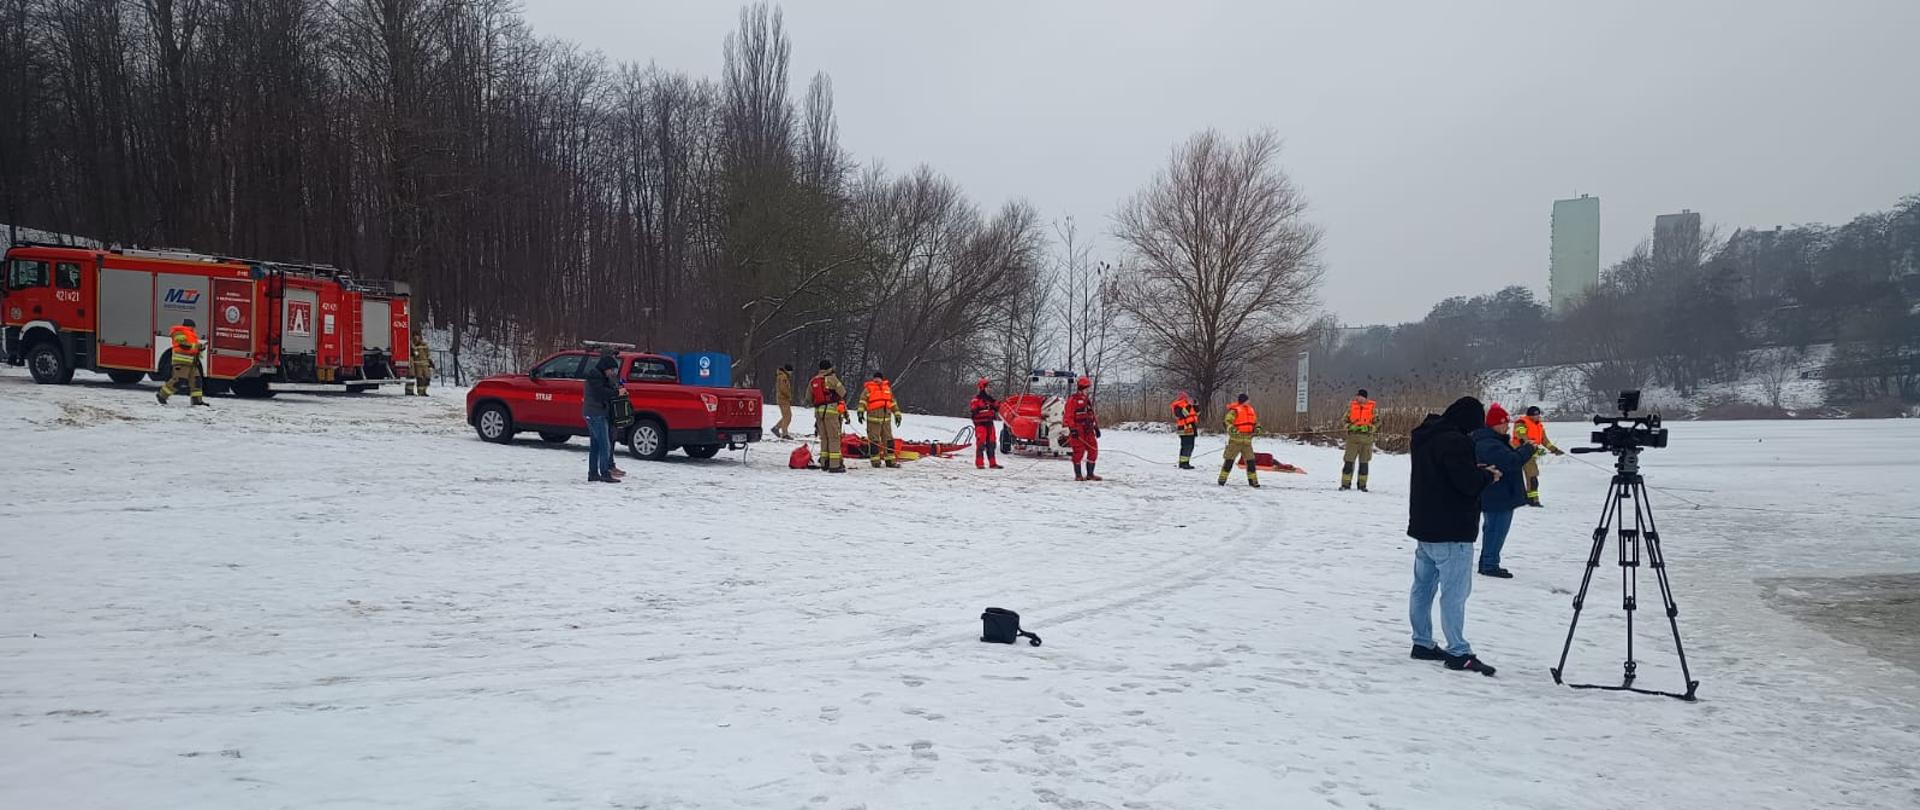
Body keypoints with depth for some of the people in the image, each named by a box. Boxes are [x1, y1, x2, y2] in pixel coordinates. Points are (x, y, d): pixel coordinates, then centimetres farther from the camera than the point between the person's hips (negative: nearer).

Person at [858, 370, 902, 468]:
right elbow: (863, 400, -6)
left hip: (886, 418, 5)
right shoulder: (869, 388, 2)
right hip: (873, 417, -5)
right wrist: (861, 412, -19)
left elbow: (893, 402, 23)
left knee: (888, 438, 7)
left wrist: (897, 414, 21)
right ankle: (875, 460, 2)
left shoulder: (887, 388, 17)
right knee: (874, 439, -3)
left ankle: (890, 460, 12)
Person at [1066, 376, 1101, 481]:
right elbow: (1069, 416, -11)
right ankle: (1078, 475, 6)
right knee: (1079, 452, -4)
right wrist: (1073, 429, -18)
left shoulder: (1088, 399, 18)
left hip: (1088, 430, 7)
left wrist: (1096, 427, 19)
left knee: (1093, 450, 4)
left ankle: (1090, 474, 12)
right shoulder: (1073, 400, -6)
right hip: (1078, 431, -7)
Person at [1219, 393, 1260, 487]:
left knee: (1250, 460, 6)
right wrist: (1232, 429, -34)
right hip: (1236, 440, -6)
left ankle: (1253, 480, 14)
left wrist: (1257, 427, 7)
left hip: (1247, 441, 6)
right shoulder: (1234, 411, -9)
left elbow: (1255, 421, 27)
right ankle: (1222, 479, 5)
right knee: (1229, 460, -3)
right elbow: (1227, 422, -17)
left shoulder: (1250, 410, 14)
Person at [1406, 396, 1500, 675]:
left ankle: (1423, 642, 20)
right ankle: (1458, 652, -6)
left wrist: (1477, 471, 9)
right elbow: (1468, 482, -22)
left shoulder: (1425, 437, 12)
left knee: (1423, 586, 13)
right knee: (1455, 591, -7)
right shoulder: (1455, 441, -19)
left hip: (1424, 526, 10)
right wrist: (1488, 475, -2)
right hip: (1451, 531, -10)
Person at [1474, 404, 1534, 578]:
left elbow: (1507, 458, 20)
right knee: (1496, 530, -5)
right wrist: (1527, 449, -16)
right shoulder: (1490, 444, -23)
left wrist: (1521, 450, 4)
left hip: (1495, 497, 11)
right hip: (1498, 498, -11)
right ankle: (1490, 565, 0)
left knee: (1492, 530, 18)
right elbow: (1511, 461, -29)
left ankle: (1487, 563, 26)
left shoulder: (1493, 440, 14)